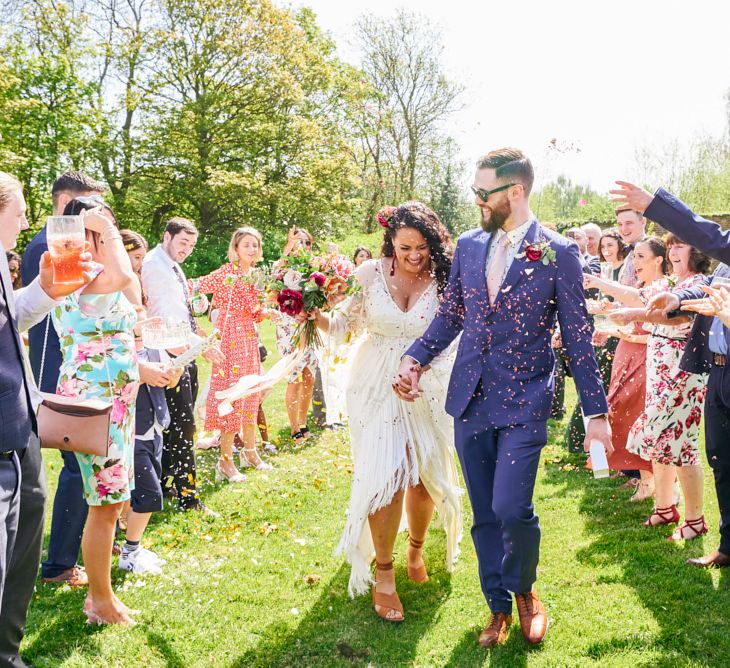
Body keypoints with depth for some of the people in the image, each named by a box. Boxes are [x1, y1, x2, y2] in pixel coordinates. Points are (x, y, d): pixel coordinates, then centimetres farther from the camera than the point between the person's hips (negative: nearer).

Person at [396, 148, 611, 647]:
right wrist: (415, 357, -2)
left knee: (511, 509, -14)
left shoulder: (558, 254, -6)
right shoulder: (469, 246, 7)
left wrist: (597, 412, -3)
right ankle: (499, 607, 28)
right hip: (470, 400, 5)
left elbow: (578, 338, -3)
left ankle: (525, 589, 16)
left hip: (524, 402, -4)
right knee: (485, 515, 11)